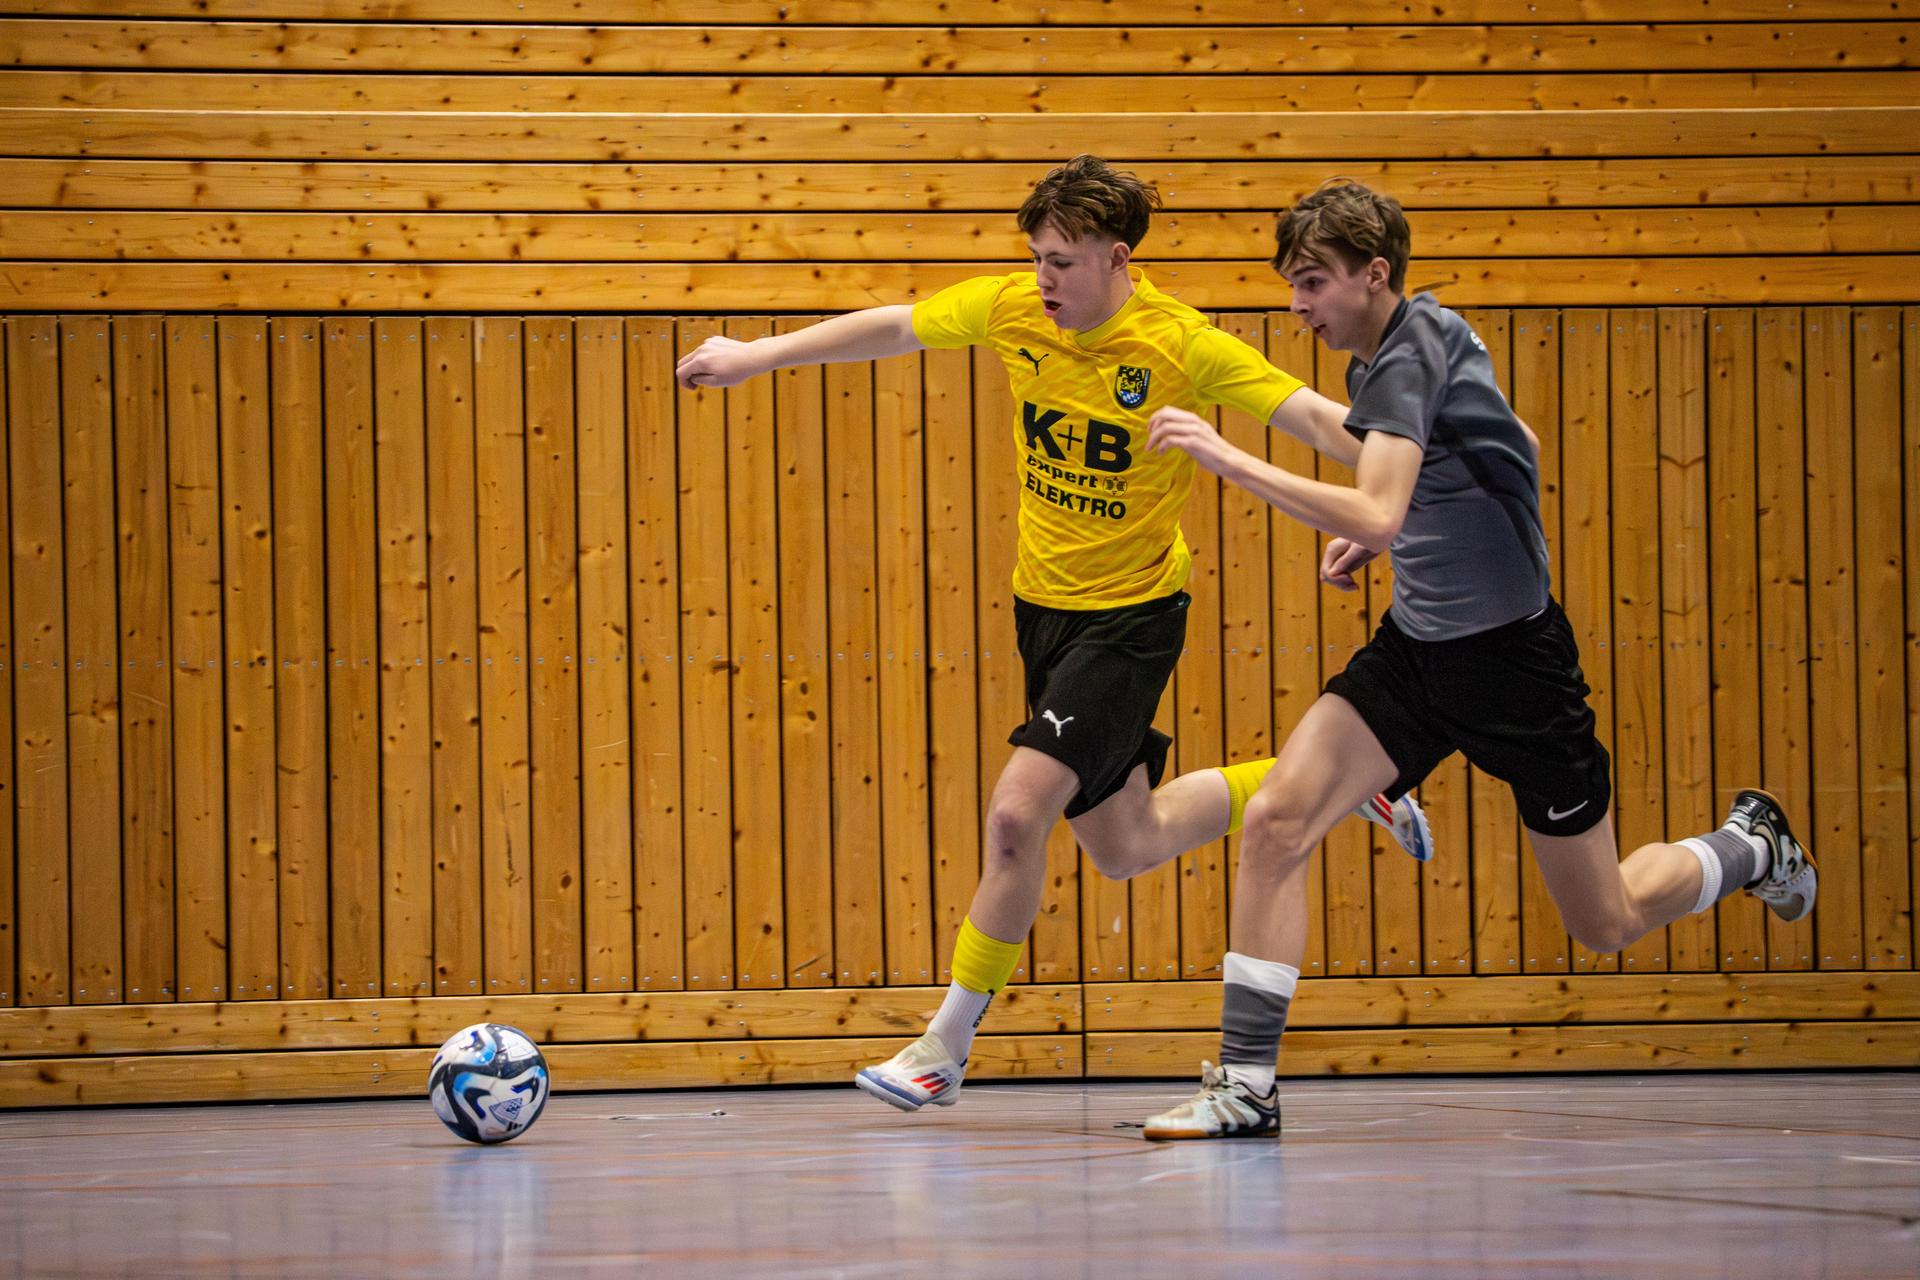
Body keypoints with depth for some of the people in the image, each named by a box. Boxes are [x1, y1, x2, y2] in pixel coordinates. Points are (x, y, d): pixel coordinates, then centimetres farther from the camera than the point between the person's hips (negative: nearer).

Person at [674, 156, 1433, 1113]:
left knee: (1017, 811, -19)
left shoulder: (1183, 348, -20)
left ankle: (946, 1048, -4)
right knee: (1122, 847, 15)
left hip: (1132, 613, -6)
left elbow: (1318, 420, -18)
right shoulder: (1011, 308, -6)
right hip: (1043, 601, 6)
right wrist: (759, 355, 11)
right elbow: (892, 328, 8)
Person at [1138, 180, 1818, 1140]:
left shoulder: (1410, 354, -23)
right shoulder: (1393, 350, 5)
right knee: (1278, 817, -15)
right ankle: (1245, 1083, -14)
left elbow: (1376, 517, -38)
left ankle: (1749, 847, 37)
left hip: (1511, 655, -8)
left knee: (1605, 925, 6)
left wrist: (1226, 458, -41)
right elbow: (1515, 450, 22)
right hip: (1417, 646, 8)